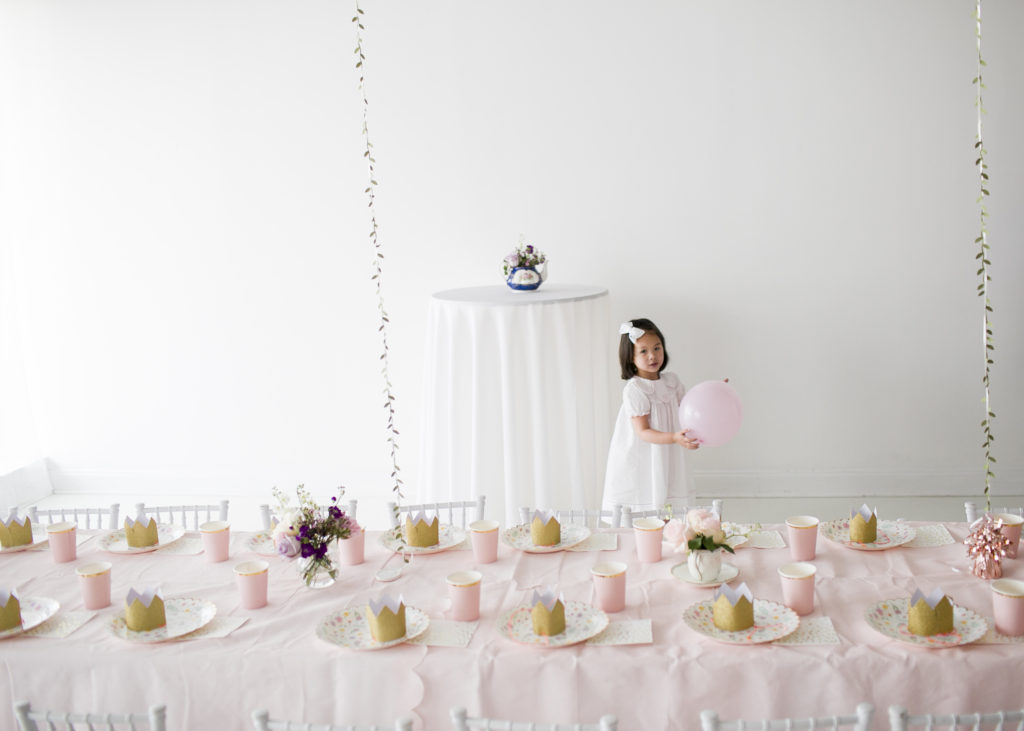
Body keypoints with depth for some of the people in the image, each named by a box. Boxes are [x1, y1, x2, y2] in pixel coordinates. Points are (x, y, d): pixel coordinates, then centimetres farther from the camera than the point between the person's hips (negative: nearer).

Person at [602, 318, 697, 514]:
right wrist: (674, 438, -31)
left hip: (665, 462, 6)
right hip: (639, 466, -6)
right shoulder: (634, 390, -16)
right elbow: (643, 432, -18)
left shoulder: (671, 381, 6)